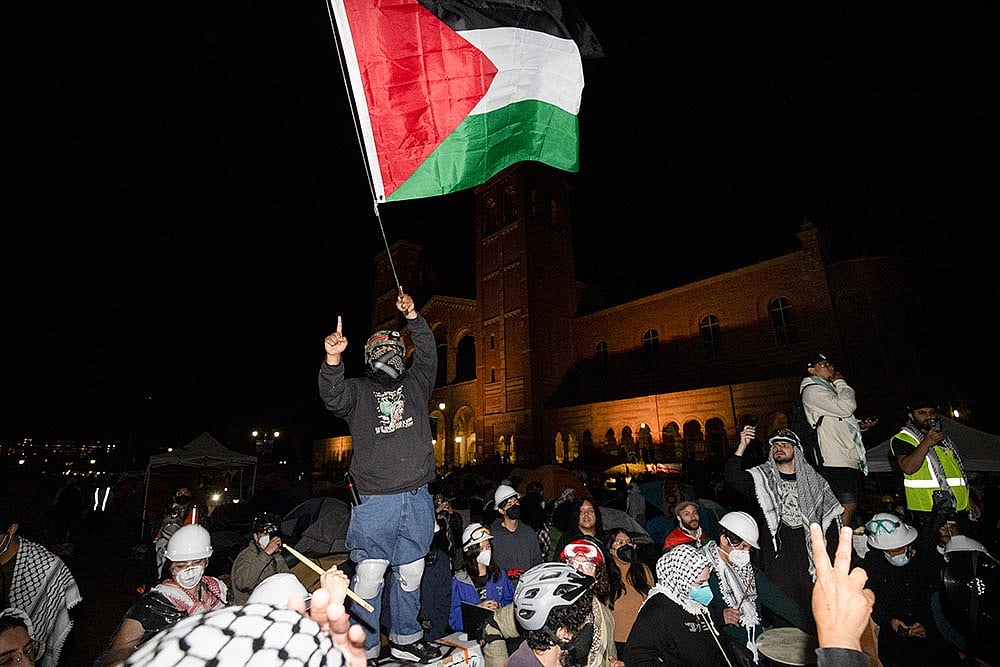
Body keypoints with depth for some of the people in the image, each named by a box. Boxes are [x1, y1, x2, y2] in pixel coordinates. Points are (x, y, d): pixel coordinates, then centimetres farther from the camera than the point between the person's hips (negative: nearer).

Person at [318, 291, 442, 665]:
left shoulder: (414, 385, 14)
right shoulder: (358, 390, 4)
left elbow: (427, 355, 2)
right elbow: (333, 398, -15)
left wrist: (413, 317, -8)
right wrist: (333, 359, -33)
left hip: (418, 498, 4)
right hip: (376, 500, -3)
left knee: (410, 573, 15)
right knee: (369, 576, -3)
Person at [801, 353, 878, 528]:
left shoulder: (829, 388, 24)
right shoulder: (812, 391, -8)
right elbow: (847, 407, -20)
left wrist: (860, 425, 11)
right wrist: (841, 383, -4)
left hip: (851, 461, 10)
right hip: (837, 463, -10)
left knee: (851, 507, 11)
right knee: (847, 508, -12)